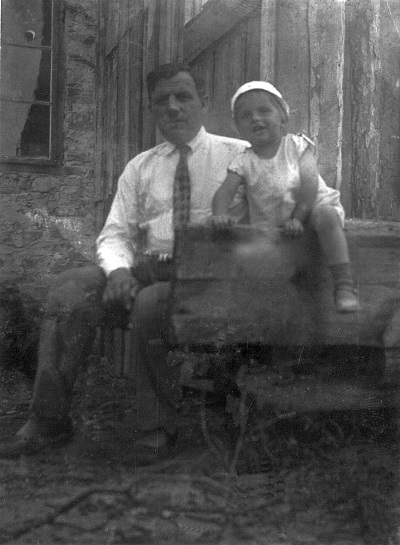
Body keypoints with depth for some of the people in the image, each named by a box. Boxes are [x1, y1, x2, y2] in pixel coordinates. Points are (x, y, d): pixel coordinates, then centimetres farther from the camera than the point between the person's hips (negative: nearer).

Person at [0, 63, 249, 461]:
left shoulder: (238, 154, 8)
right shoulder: (139, 167, 17)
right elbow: (115, 233, 11)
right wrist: (119, 268, -12)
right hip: (147, 266, 4)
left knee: (151, 303, -35)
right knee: (70, 288, -22)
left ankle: (155, 428, -15)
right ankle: (48, 421, -14)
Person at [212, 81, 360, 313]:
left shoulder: (297, 145, 0)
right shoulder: (243, 161, 5)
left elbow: (310, 183, -11)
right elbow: (224, 192, -5)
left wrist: (298, 217, -24)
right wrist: (220, 214, -28)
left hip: (310, 209, -2)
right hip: (271, 226, 3)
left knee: (326, 214, -35)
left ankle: (344, 286, -38)